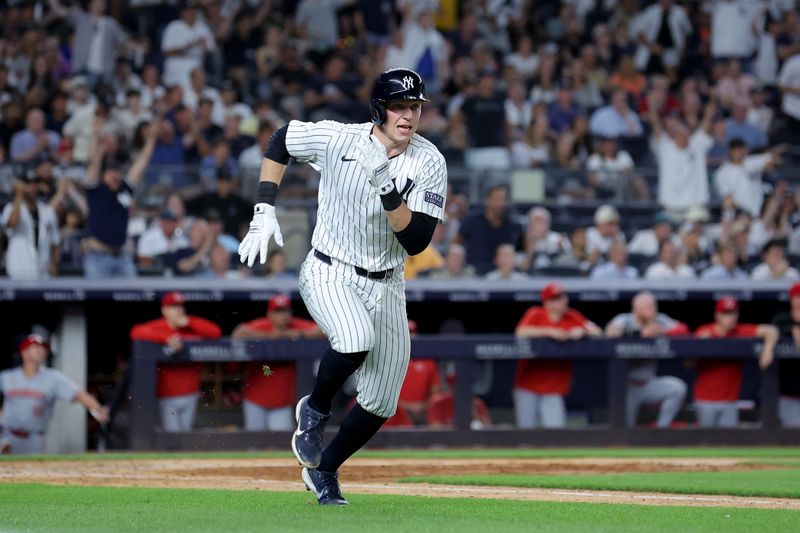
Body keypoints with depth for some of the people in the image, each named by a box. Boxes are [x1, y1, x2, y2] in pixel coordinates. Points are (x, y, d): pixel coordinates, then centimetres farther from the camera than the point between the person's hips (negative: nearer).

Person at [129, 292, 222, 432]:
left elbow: (215, 332, -3)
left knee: (186, 432, 11)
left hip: (190, 393, 4)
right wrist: (167, 338, -31)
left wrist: (189, 322, -10)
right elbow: (137, 332, -24)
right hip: (168, 396, -4)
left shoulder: (191, 327, 6)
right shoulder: (158, 327, -6)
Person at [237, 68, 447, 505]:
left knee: (381, 403, 4)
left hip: (386, 286, 3)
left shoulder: (429, 164, -12)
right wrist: (264, 211, -3)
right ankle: (314, 412, -5)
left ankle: (323, 472, 30)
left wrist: (389, 192, -33)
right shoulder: (336, 139, -15)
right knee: (356, 340, -35)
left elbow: (416, 242, -19)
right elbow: (279, 141, 4)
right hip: (329, 275, -3)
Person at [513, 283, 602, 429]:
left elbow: (597, 332, 0)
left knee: (557, 429, -8)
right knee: (526, 428, 1)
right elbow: (521, 333, -21)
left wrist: (582, 331, -20)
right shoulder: (535, 314, -4)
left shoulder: (572, 317, 3)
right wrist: (549, 332, -26)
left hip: (554, 388, 1)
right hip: (528, 384, -1)